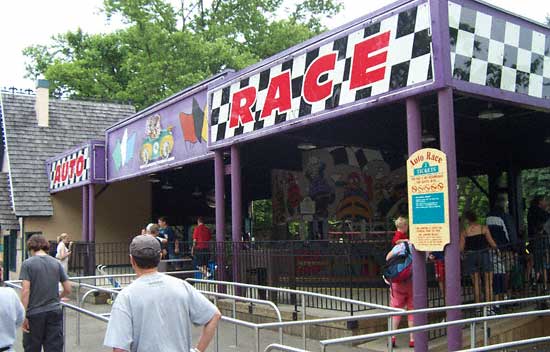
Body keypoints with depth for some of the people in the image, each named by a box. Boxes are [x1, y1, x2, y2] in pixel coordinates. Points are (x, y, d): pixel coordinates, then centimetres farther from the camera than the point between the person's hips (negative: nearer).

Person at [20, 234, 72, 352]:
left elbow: (25, 291, -13)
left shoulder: (27, 264, -6)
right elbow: (68, 290, 5)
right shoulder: (57, 263, 4)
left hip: (34, 313, -3)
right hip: (54, 311, 3)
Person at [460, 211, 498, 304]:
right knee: (488, 283, 5)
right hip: (484, 255, -1)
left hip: (471, 257, 1)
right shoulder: (484, 228, -5)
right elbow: (492, 244, -7)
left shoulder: (464, 231, -3)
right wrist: (496, 247, 14)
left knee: (476, 283, 11)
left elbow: (461, 248, -3)